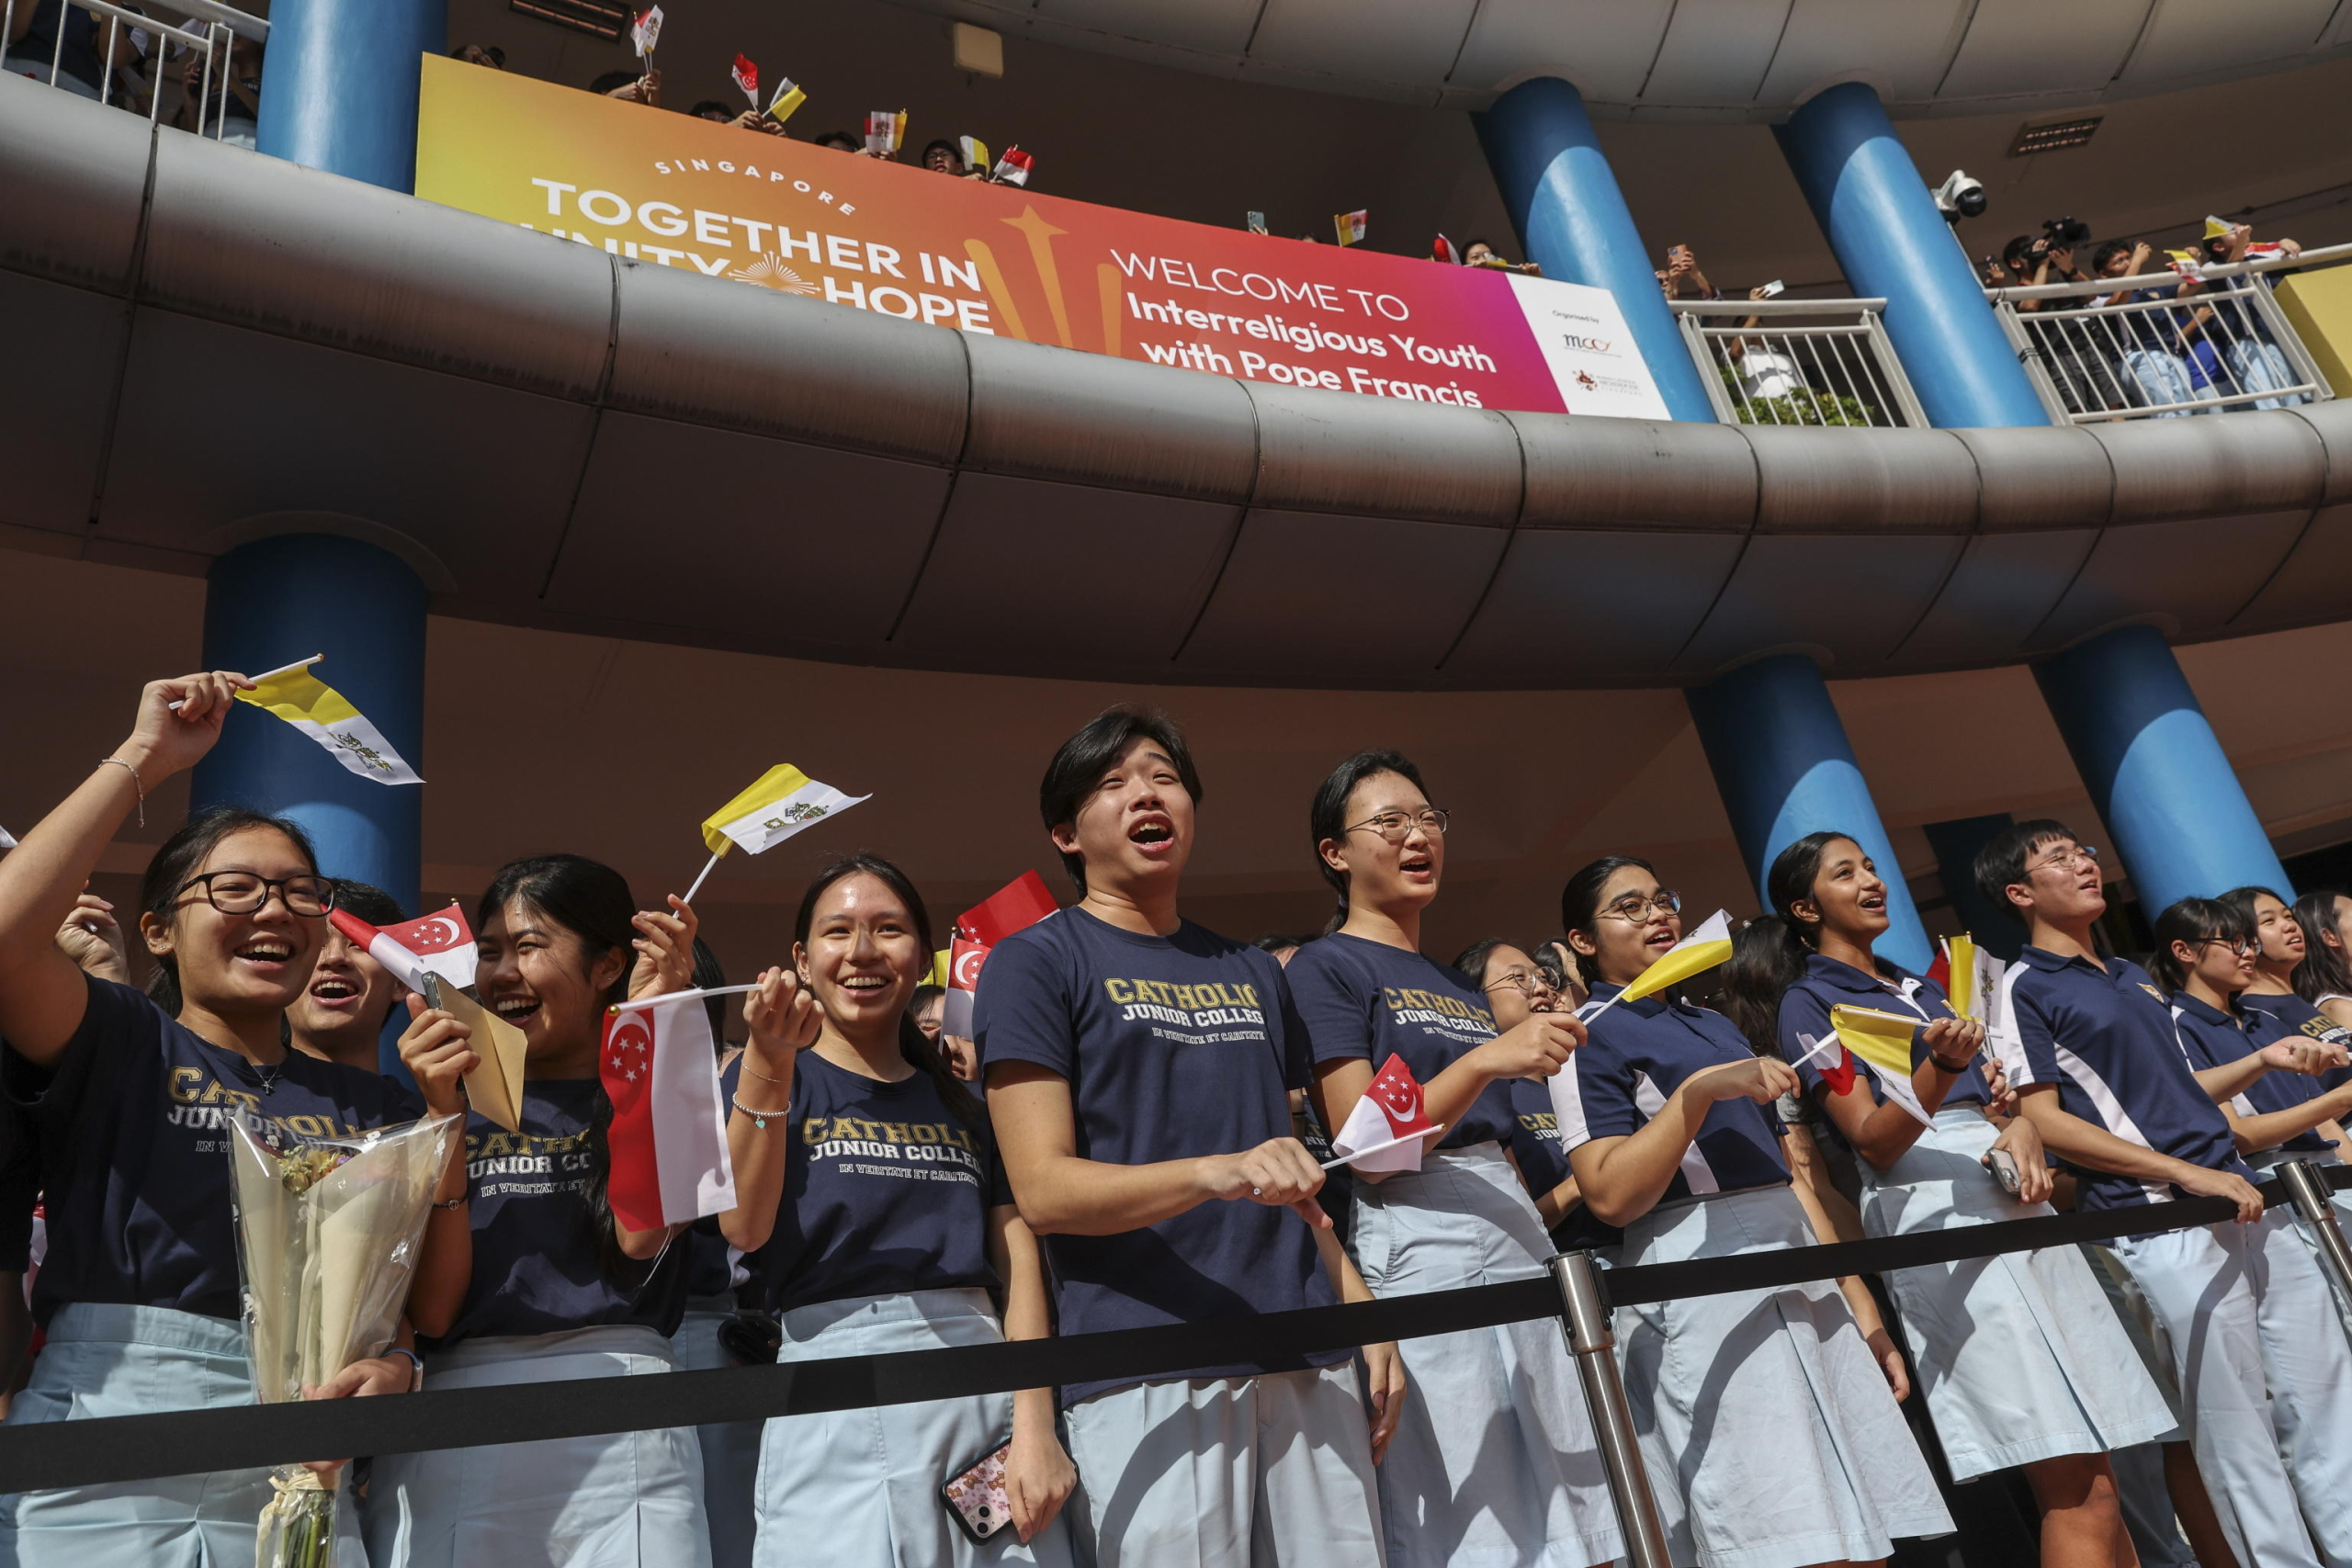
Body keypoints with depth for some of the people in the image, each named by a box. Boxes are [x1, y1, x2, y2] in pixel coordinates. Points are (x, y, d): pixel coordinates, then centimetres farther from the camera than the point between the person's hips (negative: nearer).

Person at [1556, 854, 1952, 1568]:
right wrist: (1698, 1089, -21)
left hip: (1795, 1257, 8)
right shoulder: (1589, 1036, -3)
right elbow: (1611, 1197, -14)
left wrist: (1855, 1291, 18)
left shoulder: (1715, 1022, 21)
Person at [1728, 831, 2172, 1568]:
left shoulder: (1920, 986, 22)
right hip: (1934, 1208, -7)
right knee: (2077, 1484, -11)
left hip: (2010, 1197, 7)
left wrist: (2022, 1127, -1)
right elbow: (1874, 1141, -9)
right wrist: (1939, 1067, -26)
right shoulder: (1806, 1003, 0)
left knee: (2096, 1470, 2)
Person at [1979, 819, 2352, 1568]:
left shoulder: (2134, 976, 19)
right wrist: (2188, 1172, -16)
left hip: (2243, 1200, 8)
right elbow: (2045, 1121, -13)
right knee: (2239, 1435, -3)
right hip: (2161, 1220, -8)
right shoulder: (2026, 987, -5)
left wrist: (2262, 1060, 15)